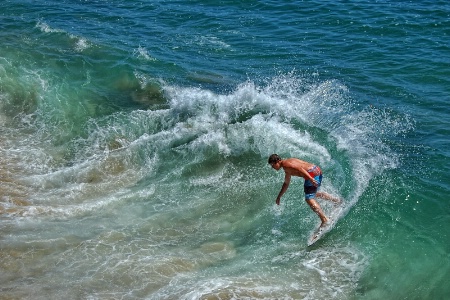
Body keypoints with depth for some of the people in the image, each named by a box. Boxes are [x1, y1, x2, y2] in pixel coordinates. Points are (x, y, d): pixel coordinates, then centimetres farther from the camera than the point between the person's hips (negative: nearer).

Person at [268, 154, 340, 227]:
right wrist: (279, 196, 39)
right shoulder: (287, 169, 24)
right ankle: (335, 200, 36)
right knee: (313, 194, 32)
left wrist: (310, 178, -32)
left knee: (309, 199, -12)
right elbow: (286, 184, 36)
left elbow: (299, 168, -23)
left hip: (312, 173, -10)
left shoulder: (285, 164, -7)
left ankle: (325, 220, -17)